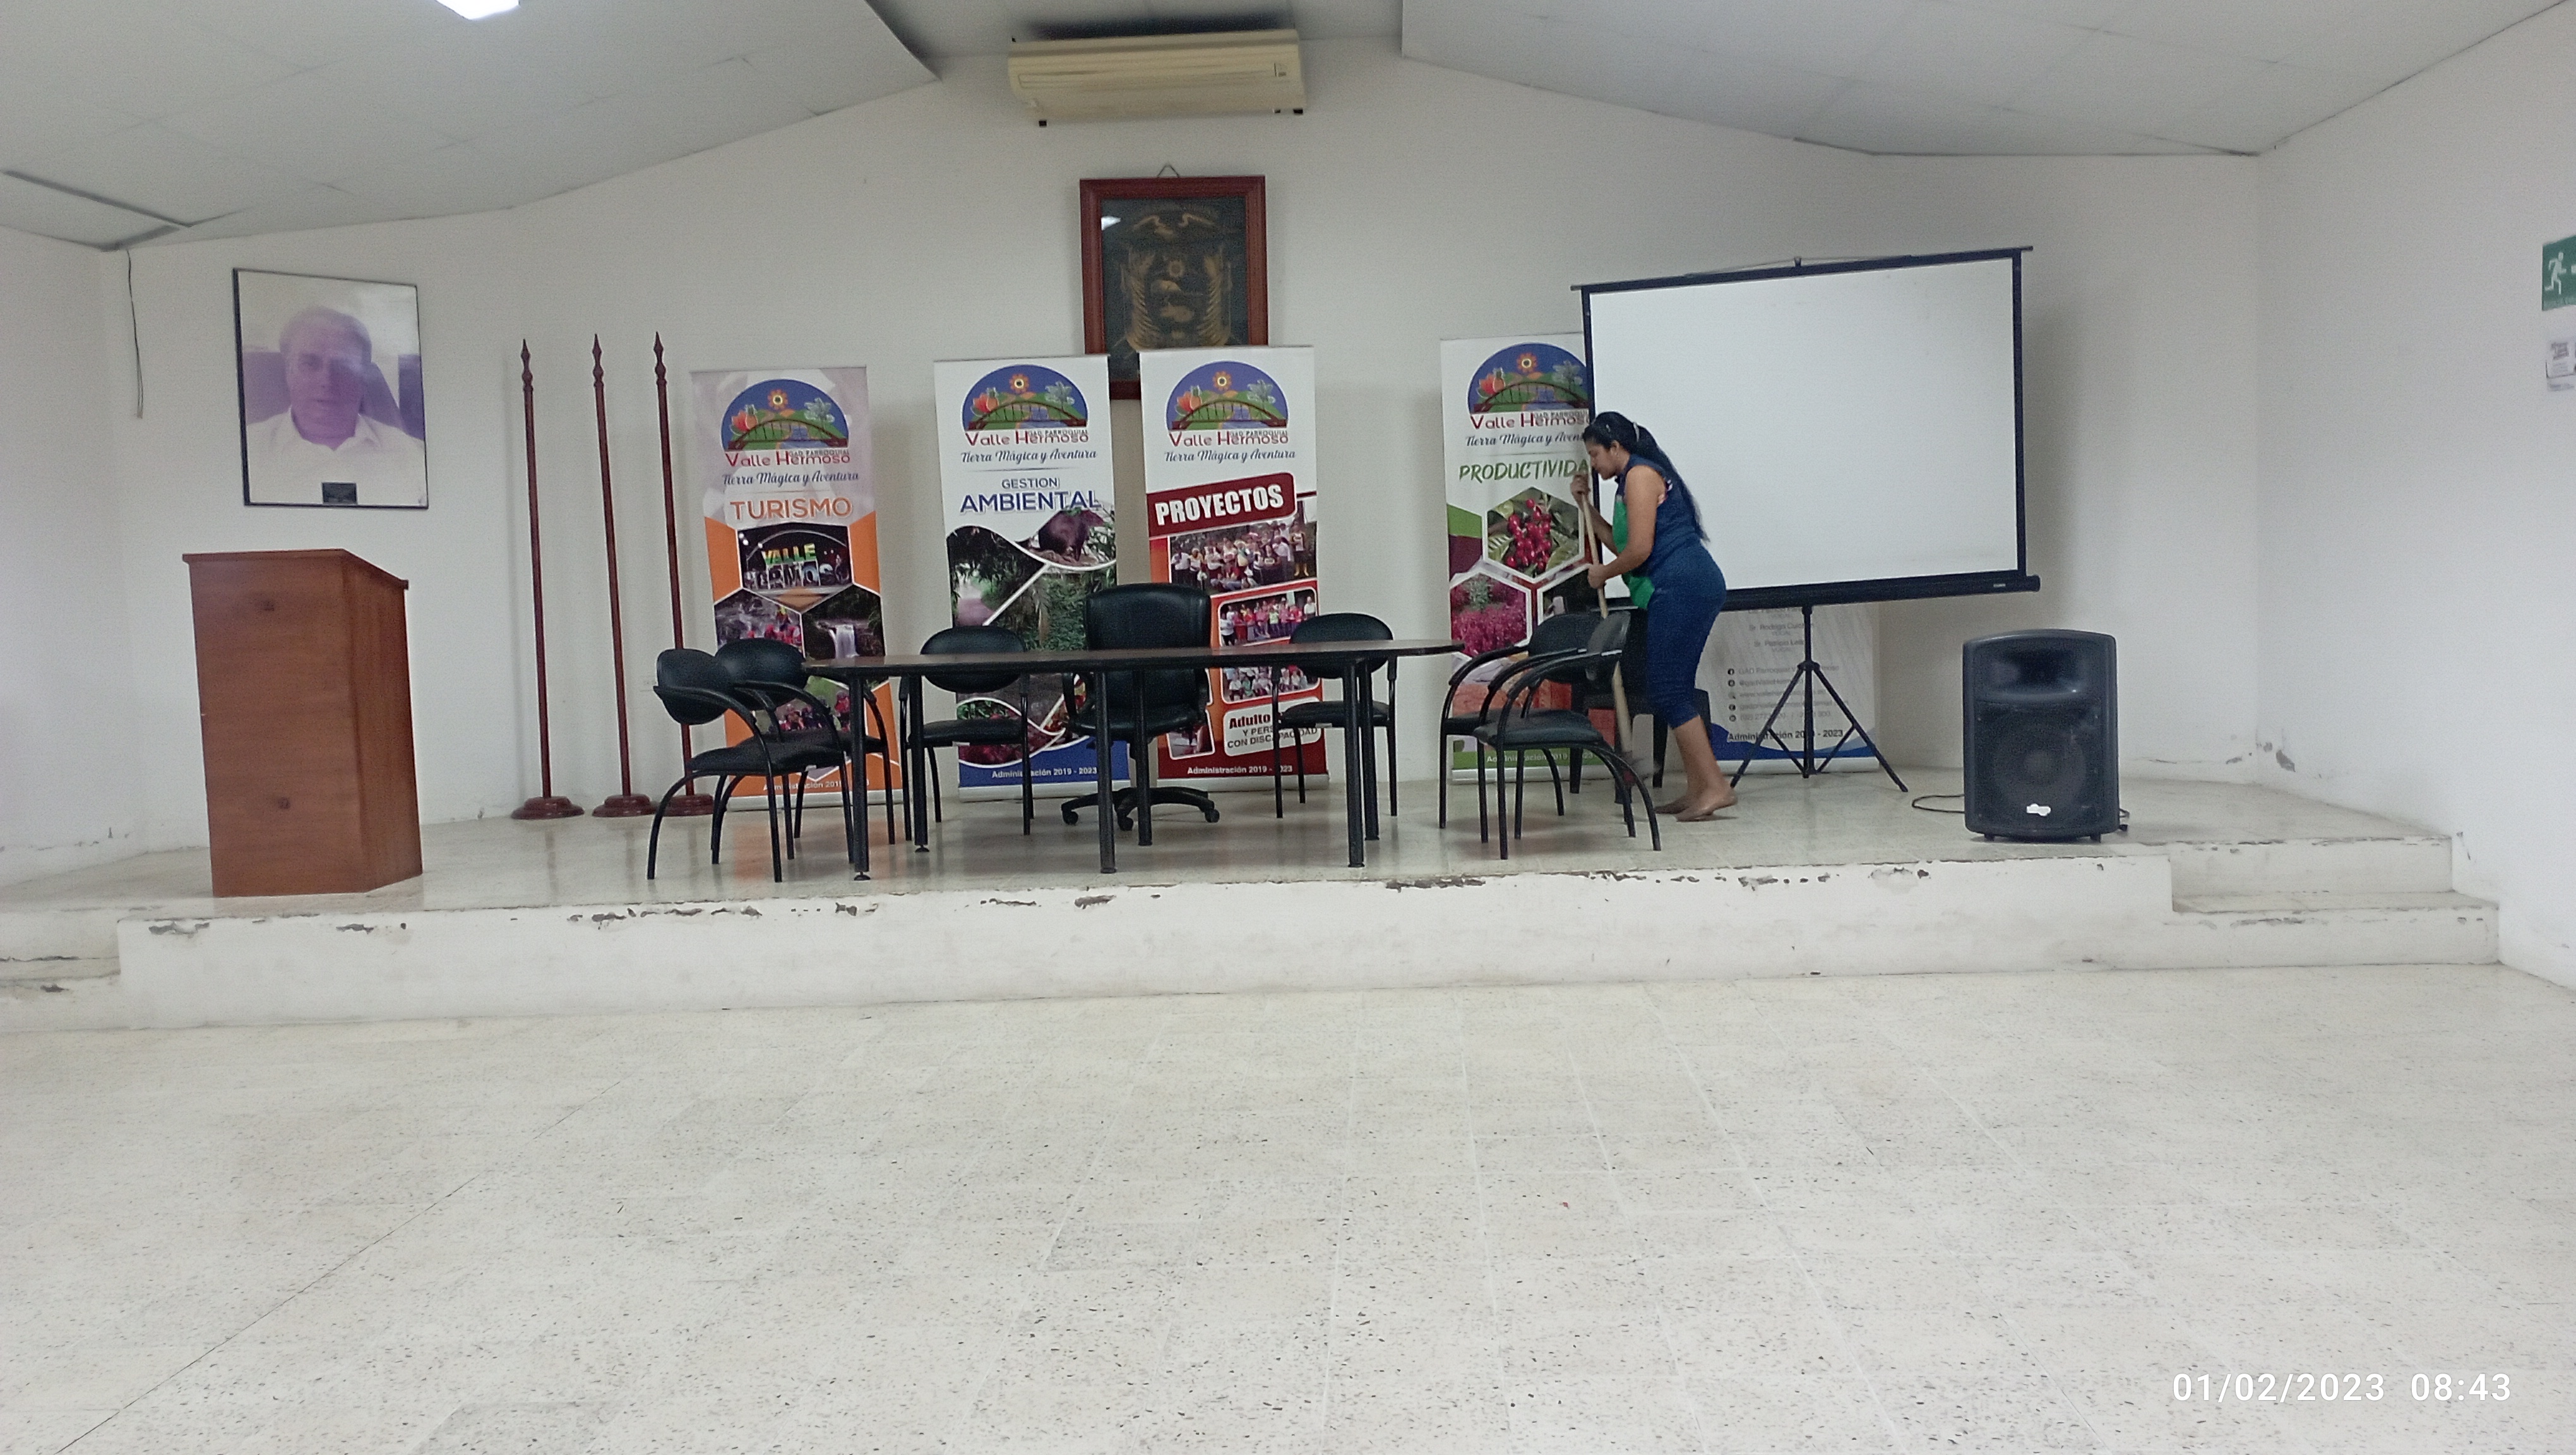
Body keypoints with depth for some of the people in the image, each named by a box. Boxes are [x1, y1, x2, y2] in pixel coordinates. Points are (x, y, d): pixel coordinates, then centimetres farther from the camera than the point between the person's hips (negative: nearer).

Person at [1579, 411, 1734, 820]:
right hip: (1691, 587, 10)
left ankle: (1715, 786, -13)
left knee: (1668, 690, -10)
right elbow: (1623, 545, 24)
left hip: (1681, 586, -10)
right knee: (1676, 689, 10)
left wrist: (1602, 573, 2)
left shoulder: (1640, 474, -6)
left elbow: (1639, 550, -14)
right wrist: (1588, 508, 24)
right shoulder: (1639, 477, 25)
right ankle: (1699, 788, 10)